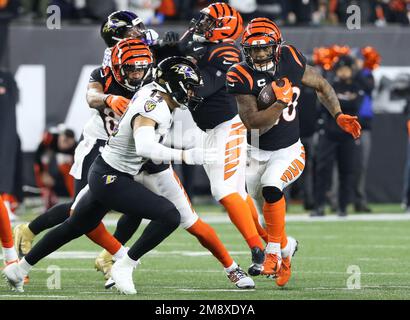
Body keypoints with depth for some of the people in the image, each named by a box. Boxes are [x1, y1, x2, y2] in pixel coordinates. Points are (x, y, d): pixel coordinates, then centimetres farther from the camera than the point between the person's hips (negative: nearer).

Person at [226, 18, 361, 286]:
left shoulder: (291, 61, -10)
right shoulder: (242, 77, -18)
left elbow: (321, 85, 7)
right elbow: (253, 122, -24)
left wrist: (339, 116, -2)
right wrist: (281, 102, -33)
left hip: (289, 151, -1)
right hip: (257, 153, 1)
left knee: (271, 187, -29)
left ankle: (274, 251, -17)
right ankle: (286, 246, 42)